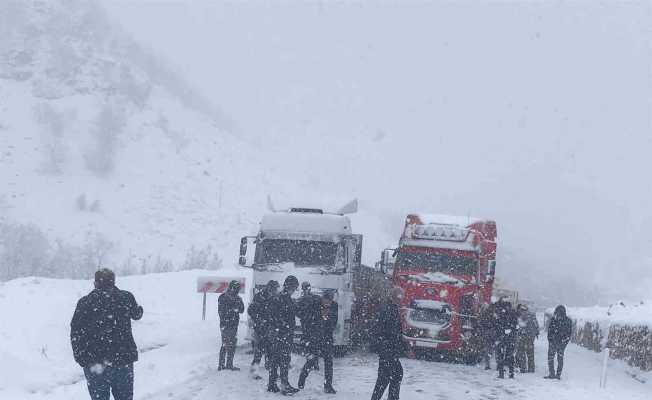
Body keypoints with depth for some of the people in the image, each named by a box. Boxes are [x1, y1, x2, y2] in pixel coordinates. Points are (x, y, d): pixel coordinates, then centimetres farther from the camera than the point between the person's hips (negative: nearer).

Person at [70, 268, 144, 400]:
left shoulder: (85, 302, -3)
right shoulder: (126, 298, 0)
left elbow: (75, 334, -5)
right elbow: (137, 314, 22)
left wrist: (81, 358, 3)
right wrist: (139, 308, 45)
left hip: (93, 364, -1)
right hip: (123, 359, 1)